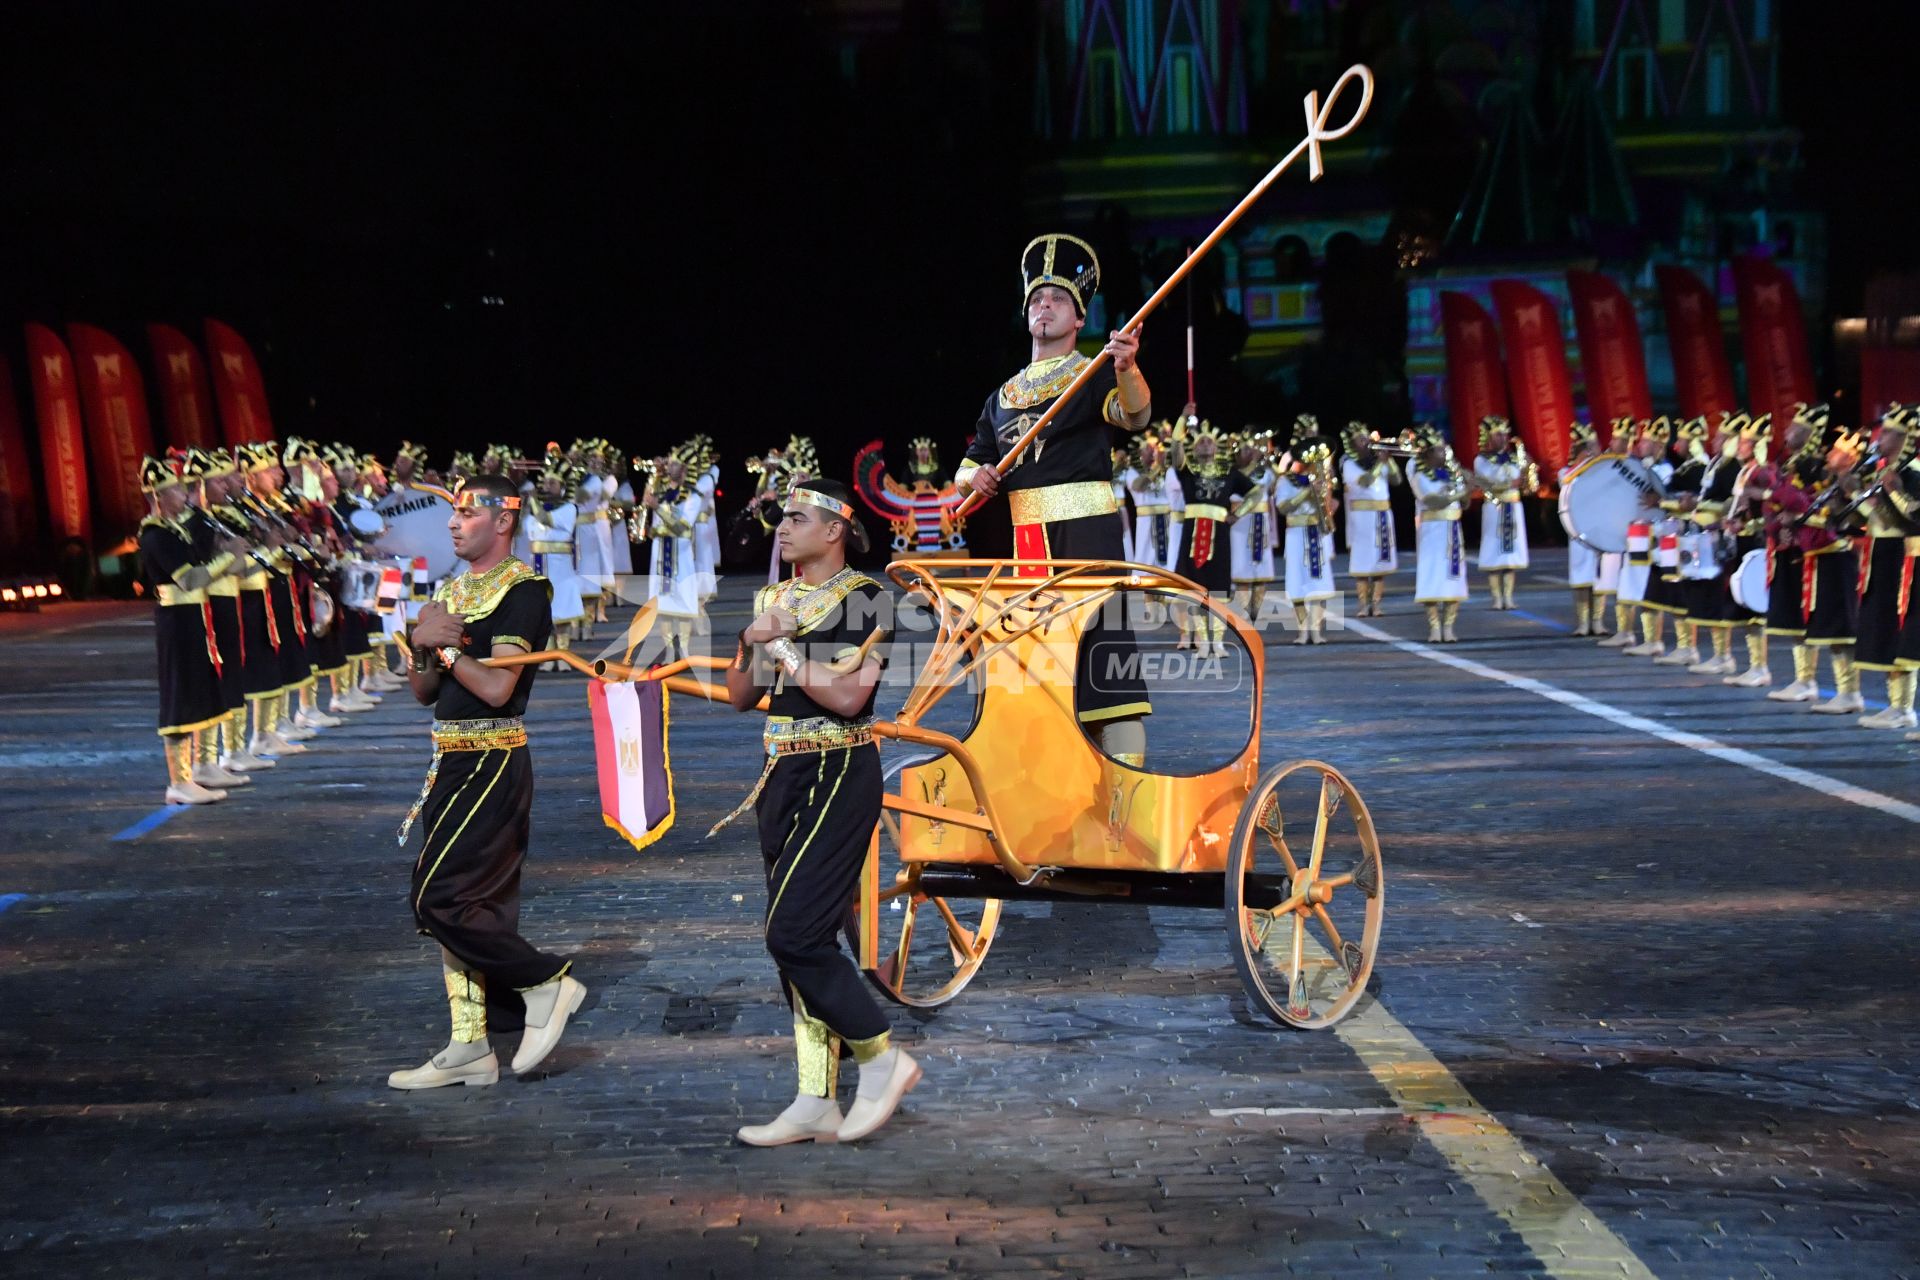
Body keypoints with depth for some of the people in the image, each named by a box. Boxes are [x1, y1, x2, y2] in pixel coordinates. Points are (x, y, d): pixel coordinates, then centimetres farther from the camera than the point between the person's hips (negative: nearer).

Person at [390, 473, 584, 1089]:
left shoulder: (522, 589, -10)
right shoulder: (449, 591, 16)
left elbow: (497, 687, -19)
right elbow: (424, 692, 14)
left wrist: (446, 645, -10)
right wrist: (423, 645, -4)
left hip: (492, 763, -9)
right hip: (451, 762, 9)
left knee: (438, 899, -13)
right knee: (463, 904, 9)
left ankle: (546, 982, 1)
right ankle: (469, 1048, 14)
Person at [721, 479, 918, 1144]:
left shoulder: (864, 598, -9)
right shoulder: (774, 598, 14)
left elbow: (848, 696, -20)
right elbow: (740, 696, 15)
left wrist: (783, 646, -13)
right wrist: (753, 642, -3)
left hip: (838, 777, -8)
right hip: (782, 777, 8)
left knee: (794, 933, -13)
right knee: (800, 939, 7)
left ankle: (884, 1058, 3)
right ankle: (815, 1104, 12)